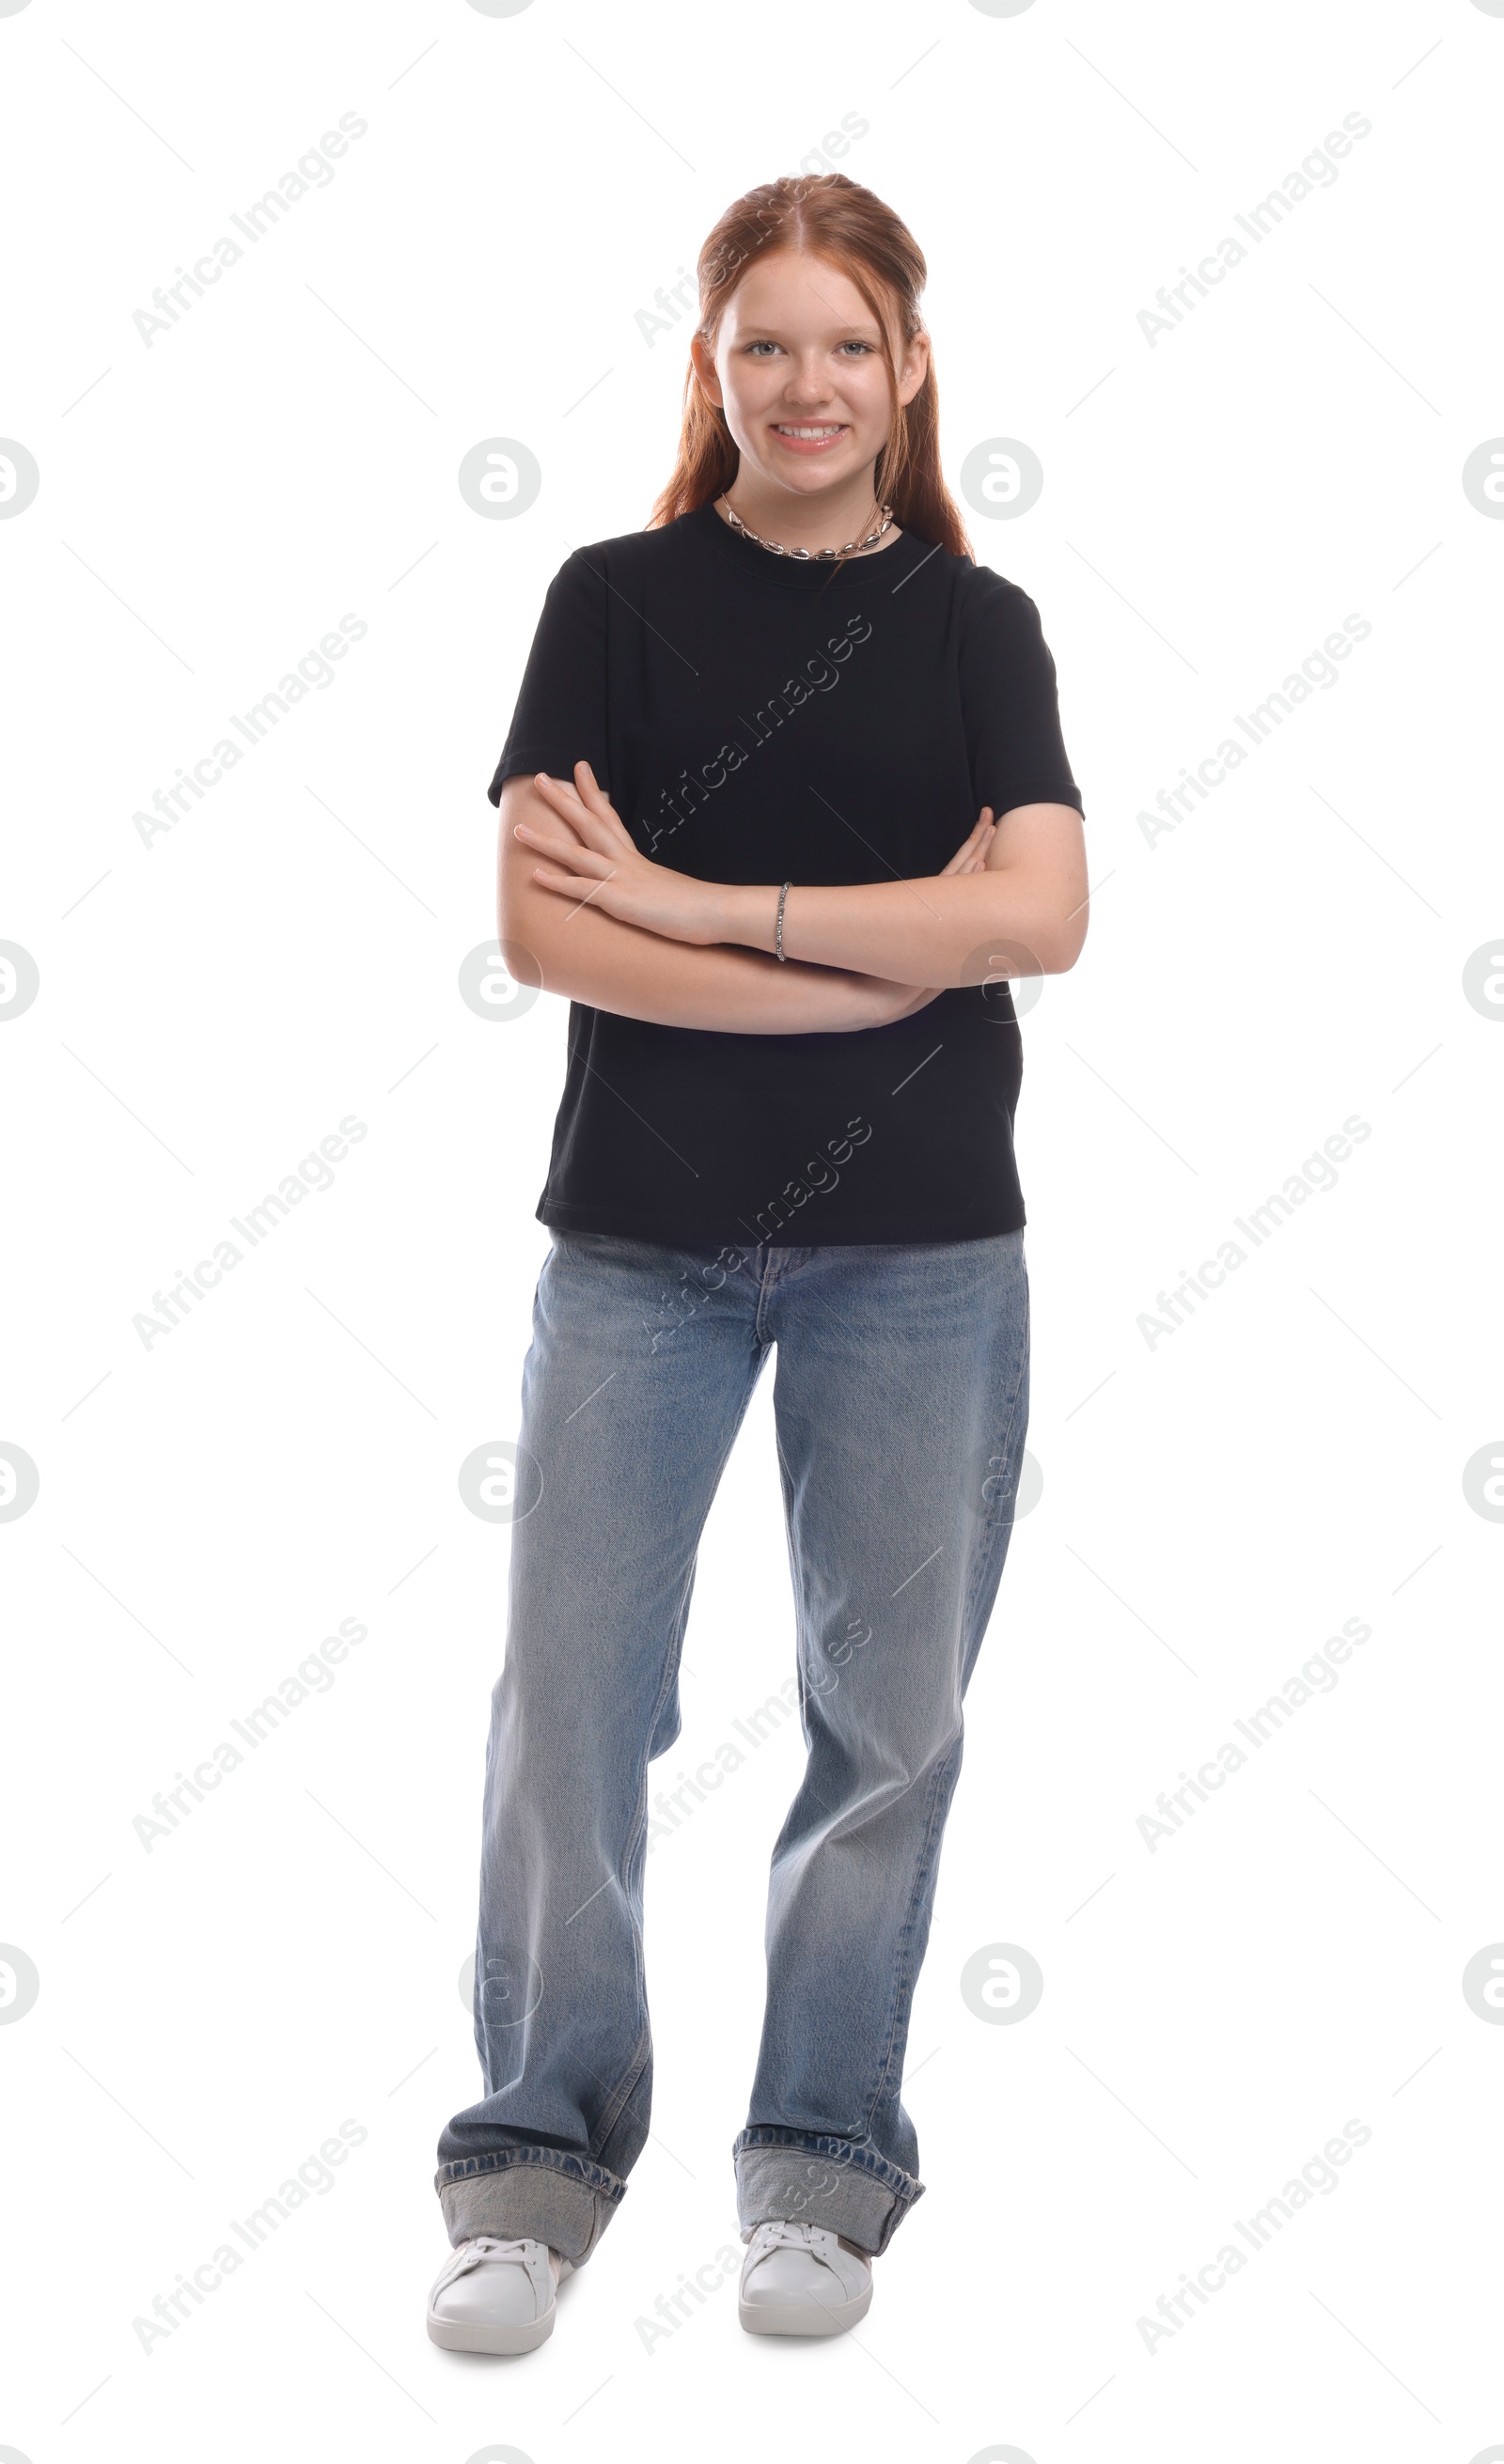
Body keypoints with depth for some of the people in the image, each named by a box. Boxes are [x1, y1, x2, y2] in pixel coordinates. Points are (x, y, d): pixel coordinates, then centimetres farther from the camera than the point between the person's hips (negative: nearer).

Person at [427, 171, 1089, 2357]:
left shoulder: (978, 626, 7)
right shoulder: (617, 600, 4)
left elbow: (1045, 916, -9)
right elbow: (542, 928, -8)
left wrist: (686, 898, -13)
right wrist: (890, 957, -12)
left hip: (920, 1248, 1)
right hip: (642, 1237, -1)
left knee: (889, 1715, 6)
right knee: (569, 1704, -1)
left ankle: (825, 2154, 23)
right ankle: (542, 2147, 17)